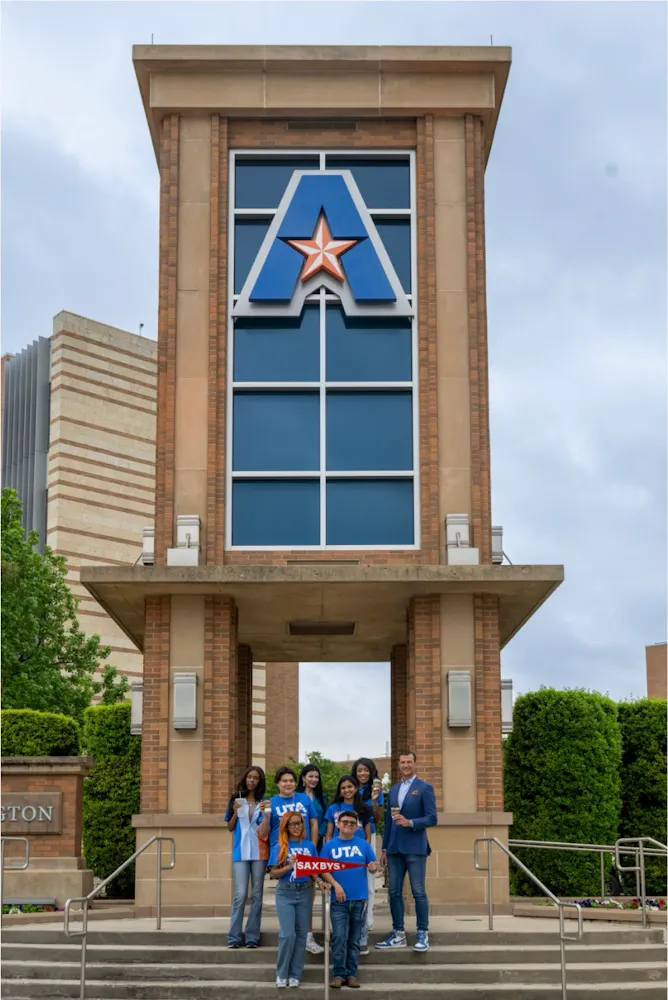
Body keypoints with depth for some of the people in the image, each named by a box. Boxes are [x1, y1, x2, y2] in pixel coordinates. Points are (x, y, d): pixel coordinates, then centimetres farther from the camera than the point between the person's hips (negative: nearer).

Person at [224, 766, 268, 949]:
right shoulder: (236, 800, 9)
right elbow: (230, 827, 12)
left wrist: (265, 814, -12)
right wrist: (235, 813, -6)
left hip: (259, 852, 1)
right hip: (240, 852, -1)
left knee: (256, 895, 2)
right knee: (240, 894, -8)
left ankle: (252, 937, 6)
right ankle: (234, 937, -3)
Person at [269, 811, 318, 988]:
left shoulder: (309, 845, 7)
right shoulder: (280, 847, 0)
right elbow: (273, 874, -3)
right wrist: (289, 866, -18)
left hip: (304, 892, 3)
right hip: (285, 892, -3)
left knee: (301, 934, 4)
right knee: (288, 934, -11)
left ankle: (295, 975, 12)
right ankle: (281, 974, 3)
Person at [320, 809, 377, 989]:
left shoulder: (363, 844, 7)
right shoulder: (330, 845, 4)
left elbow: (372, 866, 6)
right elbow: (323, 869, -1)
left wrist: (372, 868, -17)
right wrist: (335, 884, -14)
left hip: (359, 898, 1)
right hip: (339, 899, -1)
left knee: (354, 939, 7)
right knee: (339, 937, -8)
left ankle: (351, 974, 12)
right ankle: (338, 974, -2)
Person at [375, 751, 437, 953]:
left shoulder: (424, 788, -2)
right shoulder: (393, 790, 15)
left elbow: (431, 818, -9)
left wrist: (410, 822, -22)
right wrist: (384, 849, 14)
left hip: (415, 848, -6)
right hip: (394, 848, 6)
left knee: (418, 892, -4)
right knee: (394, 892, 6)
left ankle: (422, 935, 3)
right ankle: (398, 935, 13)